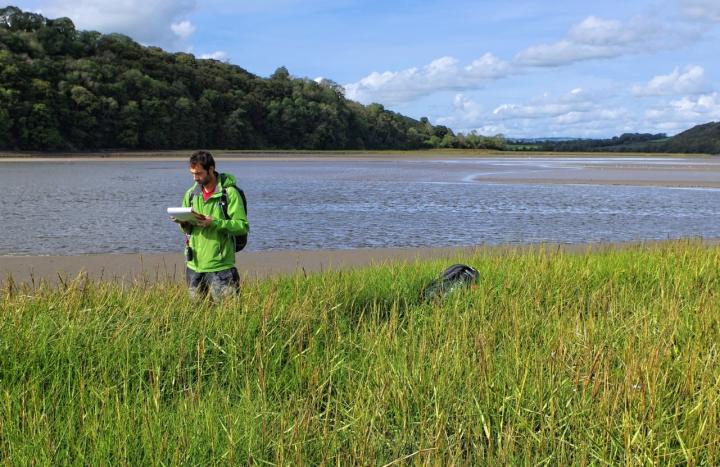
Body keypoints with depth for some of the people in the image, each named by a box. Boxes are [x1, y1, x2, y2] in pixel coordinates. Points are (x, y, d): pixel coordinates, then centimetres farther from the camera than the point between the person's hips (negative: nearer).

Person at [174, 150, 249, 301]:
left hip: (220, 266, -5)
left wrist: (214, 223, -22)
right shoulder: (191, 193, 9)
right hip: (194, 265, 5)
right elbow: (187, 229, 16)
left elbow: (243, 226, -13)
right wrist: (183, 223, -7)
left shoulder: (229, 192, -8)